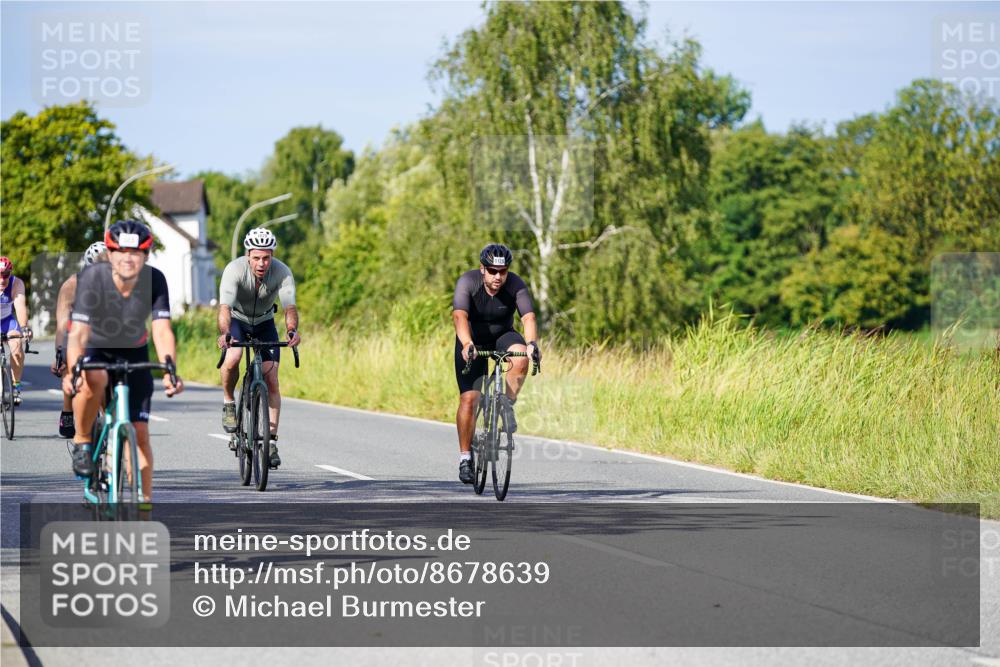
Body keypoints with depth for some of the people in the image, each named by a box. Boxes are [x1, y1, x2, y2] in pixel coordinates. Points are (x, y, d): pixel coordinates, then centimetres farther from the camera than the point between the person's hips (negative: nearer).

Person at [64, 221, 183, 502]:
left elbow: (162, 331, -29)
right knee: (95, 378, -38)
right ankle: (82, 441, -14)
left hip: (132, 351, 2)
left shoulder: (154, 280, -23)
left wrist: (169, 371, -47)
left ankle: (145, 502, 4)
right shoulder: (92, 277, -30)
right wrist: (73, 370, -54)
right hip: (92, 347, -2)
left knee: (139, 431, -6)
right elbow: (78, 333, -36)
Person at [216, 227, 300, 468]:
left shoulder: (282, 272, -26)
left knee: (271, 380, -10)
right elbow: (225, 306, -43)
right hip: (237, 319, -2)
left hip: (264, 322, 2)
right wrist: (224, 333, -62)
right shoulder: (235, 270, -32)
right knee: (232, 358, -32)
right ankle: (228, 403, -4)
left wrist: (292, 330, -58)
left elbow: (290, 306, -37)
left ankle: (271, 442, -5)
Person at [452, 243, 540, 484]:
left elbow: (528, 317, -33)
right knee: (468, 399, -12)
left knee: (520, 356, -34)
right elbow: (459, 316, -37)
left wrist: (532, 343, -53)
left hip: (502, 337, 1)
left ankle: (508, 405, -12)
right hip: (472, 342, -1)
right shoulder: (468, 281, -24)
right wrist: (467, 344, -55)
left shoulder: (516, 285, -21)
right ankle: (465, 457, 0)